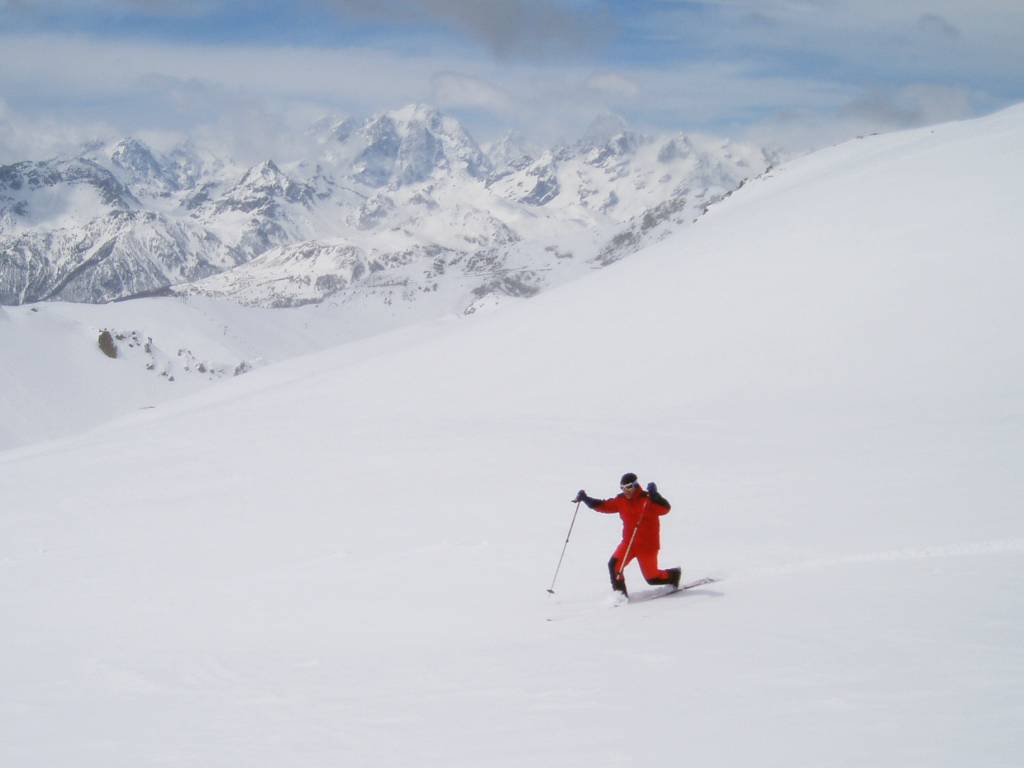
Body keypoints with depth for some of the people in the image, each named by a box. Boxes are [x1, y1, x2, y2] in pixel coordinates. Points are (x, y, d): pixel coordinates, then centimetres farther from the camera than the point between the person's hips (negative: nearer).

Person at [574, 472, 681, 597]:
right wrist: (585, 499, 1)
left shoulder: (647, 499, -14)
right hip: (628, 542, 5)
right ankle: (620, 593, -2)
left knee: (652, 578, 3)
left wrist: (654, 495, -41)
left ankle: (673, 575, 31)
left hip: (647, 544, -5)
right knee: (614, 564, -16)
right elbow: (604, 506, 10)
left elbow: (665, 508, -27)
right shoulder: (621, 501, 3)